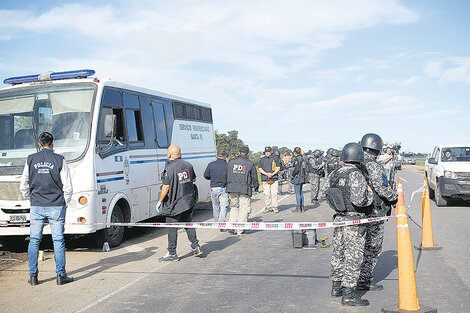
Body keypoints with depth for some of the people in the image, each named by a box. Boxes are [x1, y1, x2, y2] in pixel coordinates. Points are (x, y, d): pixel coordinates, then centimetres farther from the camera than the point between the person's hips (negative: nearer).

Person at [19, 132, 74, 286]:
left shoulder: (31, 160, 3)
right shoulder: (59, 160, -4)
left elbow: (23, 186, 9)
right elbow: (68, 187, -3)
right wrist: (65, 203, 10)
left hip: (36, 206, 2)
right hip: (56, 206, -2)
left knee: (34, 241, 9)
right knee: (58, 240, 3)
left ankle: (33, 276, 12)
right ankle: (61, 275, 6)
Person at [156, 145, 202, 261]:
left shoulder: (169, 169, -18)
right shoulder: (188, 165, 3)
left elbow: (166, 187, -19)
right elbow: (193, 180, 16)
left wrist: (159, 201, -10)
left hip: (175, 204, -7)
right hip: (189, 201, 7)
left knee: (172, 229, 3)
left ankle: (172, 253, 9)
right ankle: (196, 247, 22)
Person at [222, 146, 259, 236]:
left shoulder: (231, 162, 8)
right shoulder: (250, 163, 1)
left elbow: (225, 175, 12)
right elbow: (254, 177, 5)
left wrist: (225, 185, 21)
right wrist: (256, 189, 13)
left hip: (232, 188, 3)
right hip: (245, 189, -3)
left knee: (234, 207, 16)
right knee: (244, 209, 3)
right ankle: (240, 230, 1)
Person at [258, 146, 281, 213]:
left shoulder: (275, 159, 7)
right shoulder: (262, 159, 10)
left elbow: (278, 168, 5)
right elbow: (260, 169, 6)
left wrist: (272, 174, -11)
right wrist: (266, 174, -9)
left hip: (274, 179, -1)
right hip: (265, 179, 1)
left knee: (274, 193, -4)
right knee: (266, 194, 1)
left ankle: (275, 207, 2)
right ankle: (268, 207, 9)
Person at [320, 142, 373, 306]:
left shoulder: (334, 174, 4)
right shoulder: (356, 175, -18)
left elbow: (323, 193, 12)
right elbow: (358, 200, -26)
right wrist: (370, 194, -8)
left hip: (339, 219, 8)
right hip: (354, 221, -7)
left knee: (338, 254, 18)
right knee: (353, 256, -3)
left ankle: (336, 287, 30)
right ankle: (348, 294, -2)